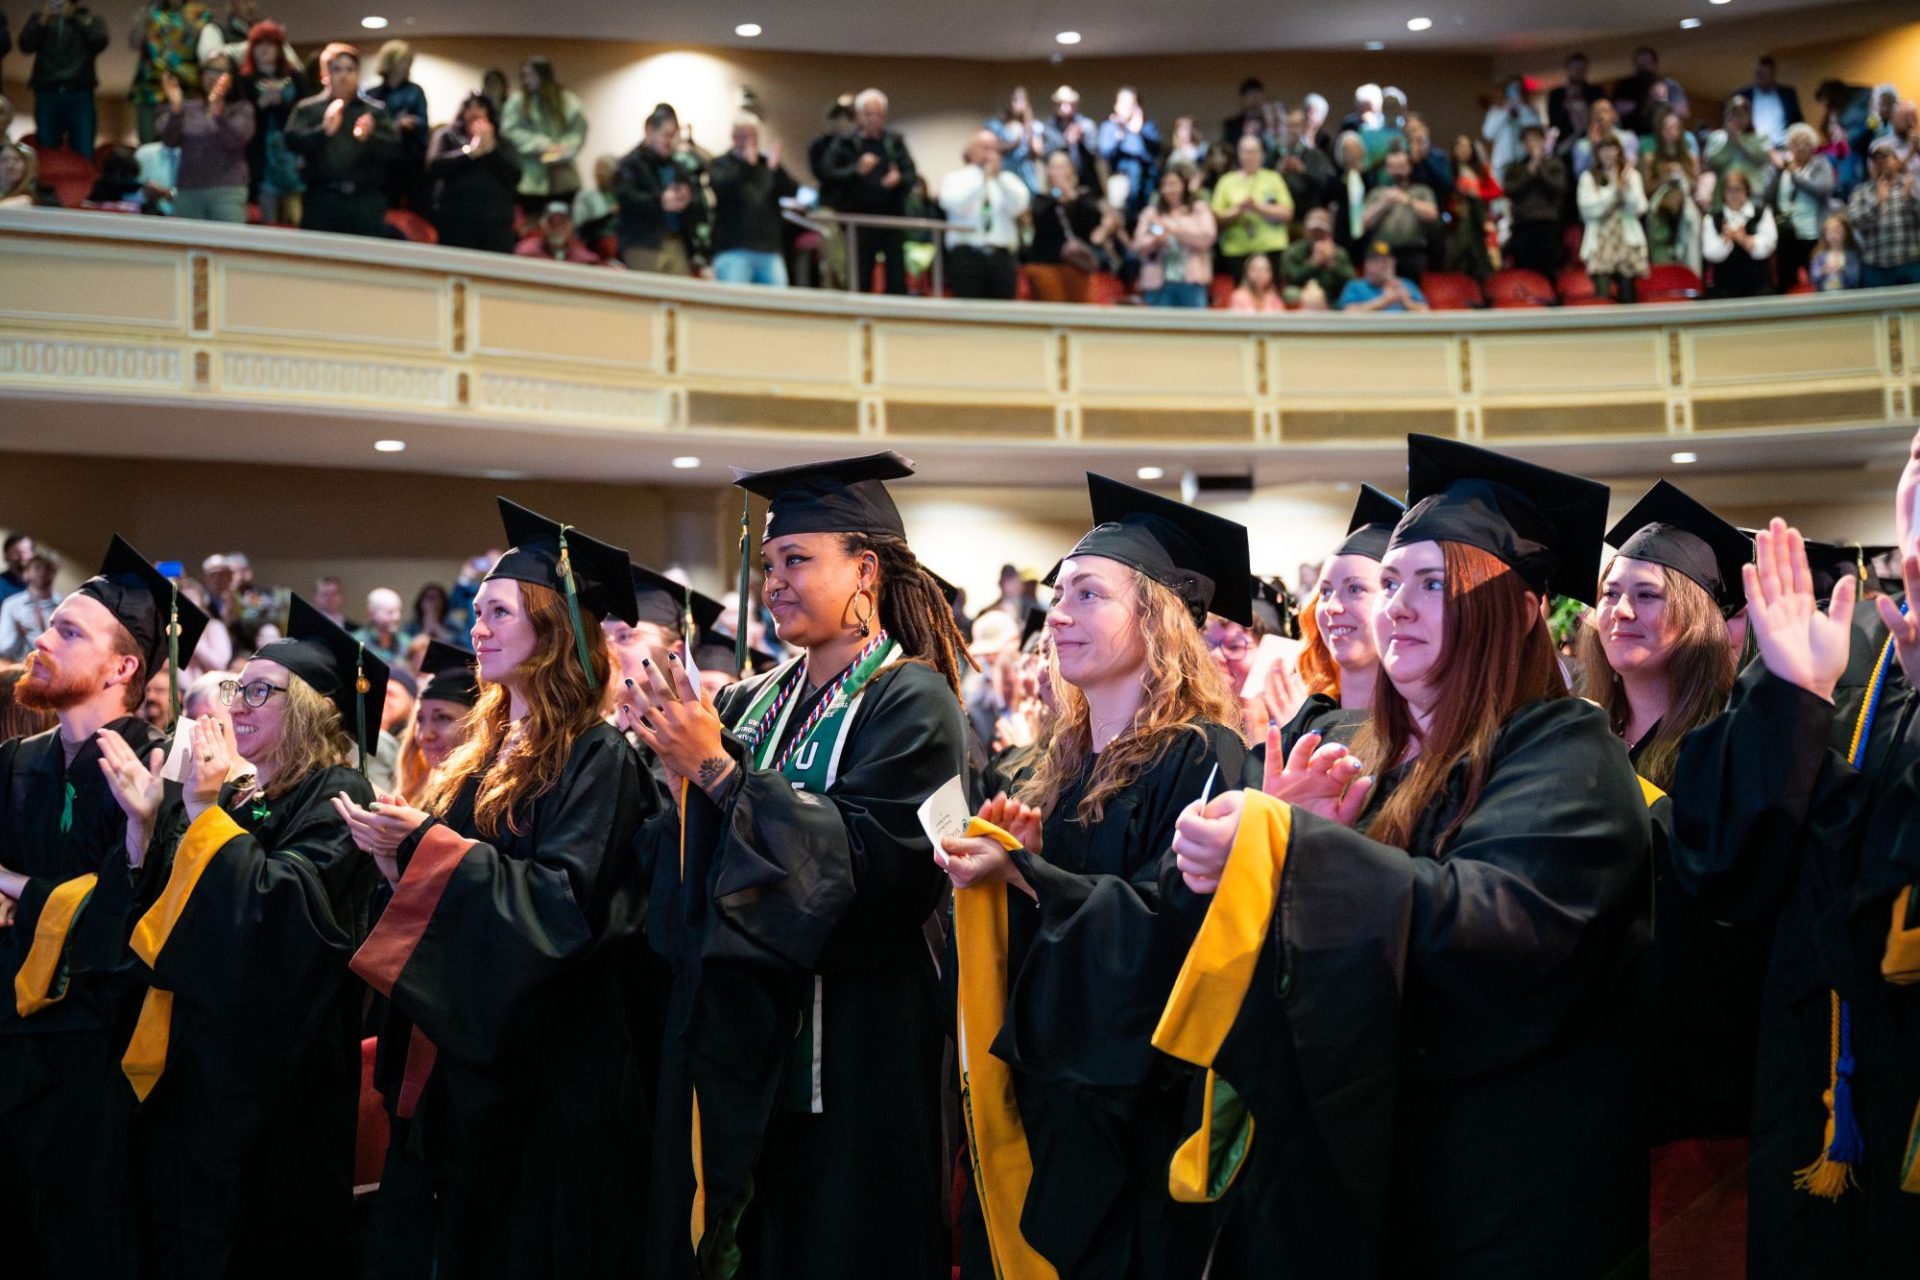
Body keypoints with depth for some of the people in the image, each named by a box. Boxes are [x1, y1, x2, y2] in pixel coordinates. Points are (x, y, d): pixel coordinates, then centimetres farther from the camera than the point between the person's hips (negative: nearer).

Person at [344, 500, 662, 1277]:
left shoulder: (597, 757, -11)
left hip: (545, 1068, -8)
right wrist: (395, 858, -2)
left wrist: (427, 845, -21)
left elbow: (565, 901, -21)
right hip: (452, 1062, 8)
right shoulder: (487, 752, 14)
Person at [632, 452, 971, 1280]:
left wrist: (720, 772, -21)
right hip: (737, 1042, 6)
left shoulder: (912, 705, -9)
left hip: (848, 1055, -6)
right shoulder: (753, 704, 10)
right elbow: (697, 869, 9)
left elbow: (870, 861, -21)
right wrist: (683, 787, -11)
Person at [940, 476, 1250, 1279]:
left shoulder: (1201, 757, -12)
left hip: (1135, 1099, -7)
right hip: (1039, 1082, 8)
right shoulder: (1064, 761, 13)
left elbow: (1175, 921, -20)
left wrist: (1020, 871, -20)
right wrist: (1012, 854, -2)